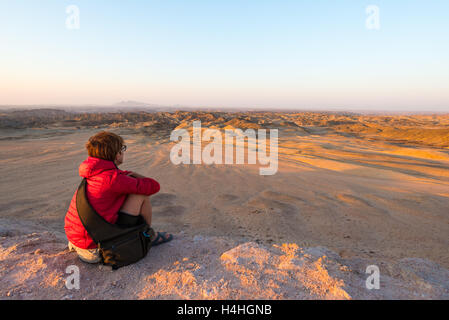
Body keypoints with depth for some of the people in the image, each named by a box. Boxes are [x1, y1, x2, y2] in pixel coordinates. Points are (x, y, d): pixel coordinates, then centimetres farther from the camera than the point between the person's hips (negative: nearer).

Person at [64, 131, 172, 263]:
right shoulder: (113, 179, -21)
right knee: (141, 194, -7)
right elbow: (154, 186, -14)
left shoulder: (94, 173, 6)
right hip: (93, 244, -9)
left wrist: (128, 175, 4)